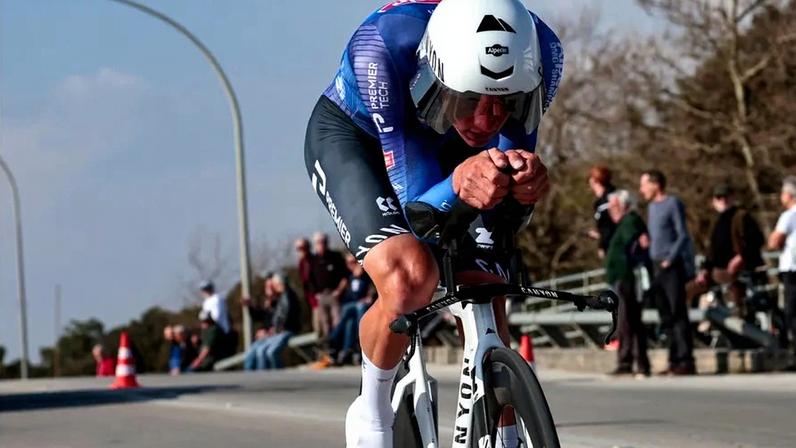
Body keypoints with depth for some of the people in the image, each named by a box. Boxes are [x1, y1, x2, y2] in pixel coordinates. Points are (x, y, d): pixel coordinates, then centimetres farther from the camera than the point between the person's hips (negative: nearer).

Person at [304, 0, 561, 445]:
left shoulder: (541, 54, -32)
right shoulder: (384, 47, -41)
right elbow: (417, 204, -37)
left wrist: (524, 182, -48)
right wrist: (458, 183, -59)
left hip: (448, 144, 4)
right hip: (353, 135, -3)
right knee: (409, 277, -28)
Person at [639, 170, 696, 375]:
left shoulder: (673, 204, -5)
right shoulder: (652, 206, 18)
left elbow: (683, 235, -9)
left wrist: (670, 259, -15)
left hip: (672, 267, -8)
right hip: (656, 268, 8)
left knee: (678, 314, -10)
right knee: (666, 317, 7)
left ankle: (686, 360, -11)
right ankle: (675, 360, 9)